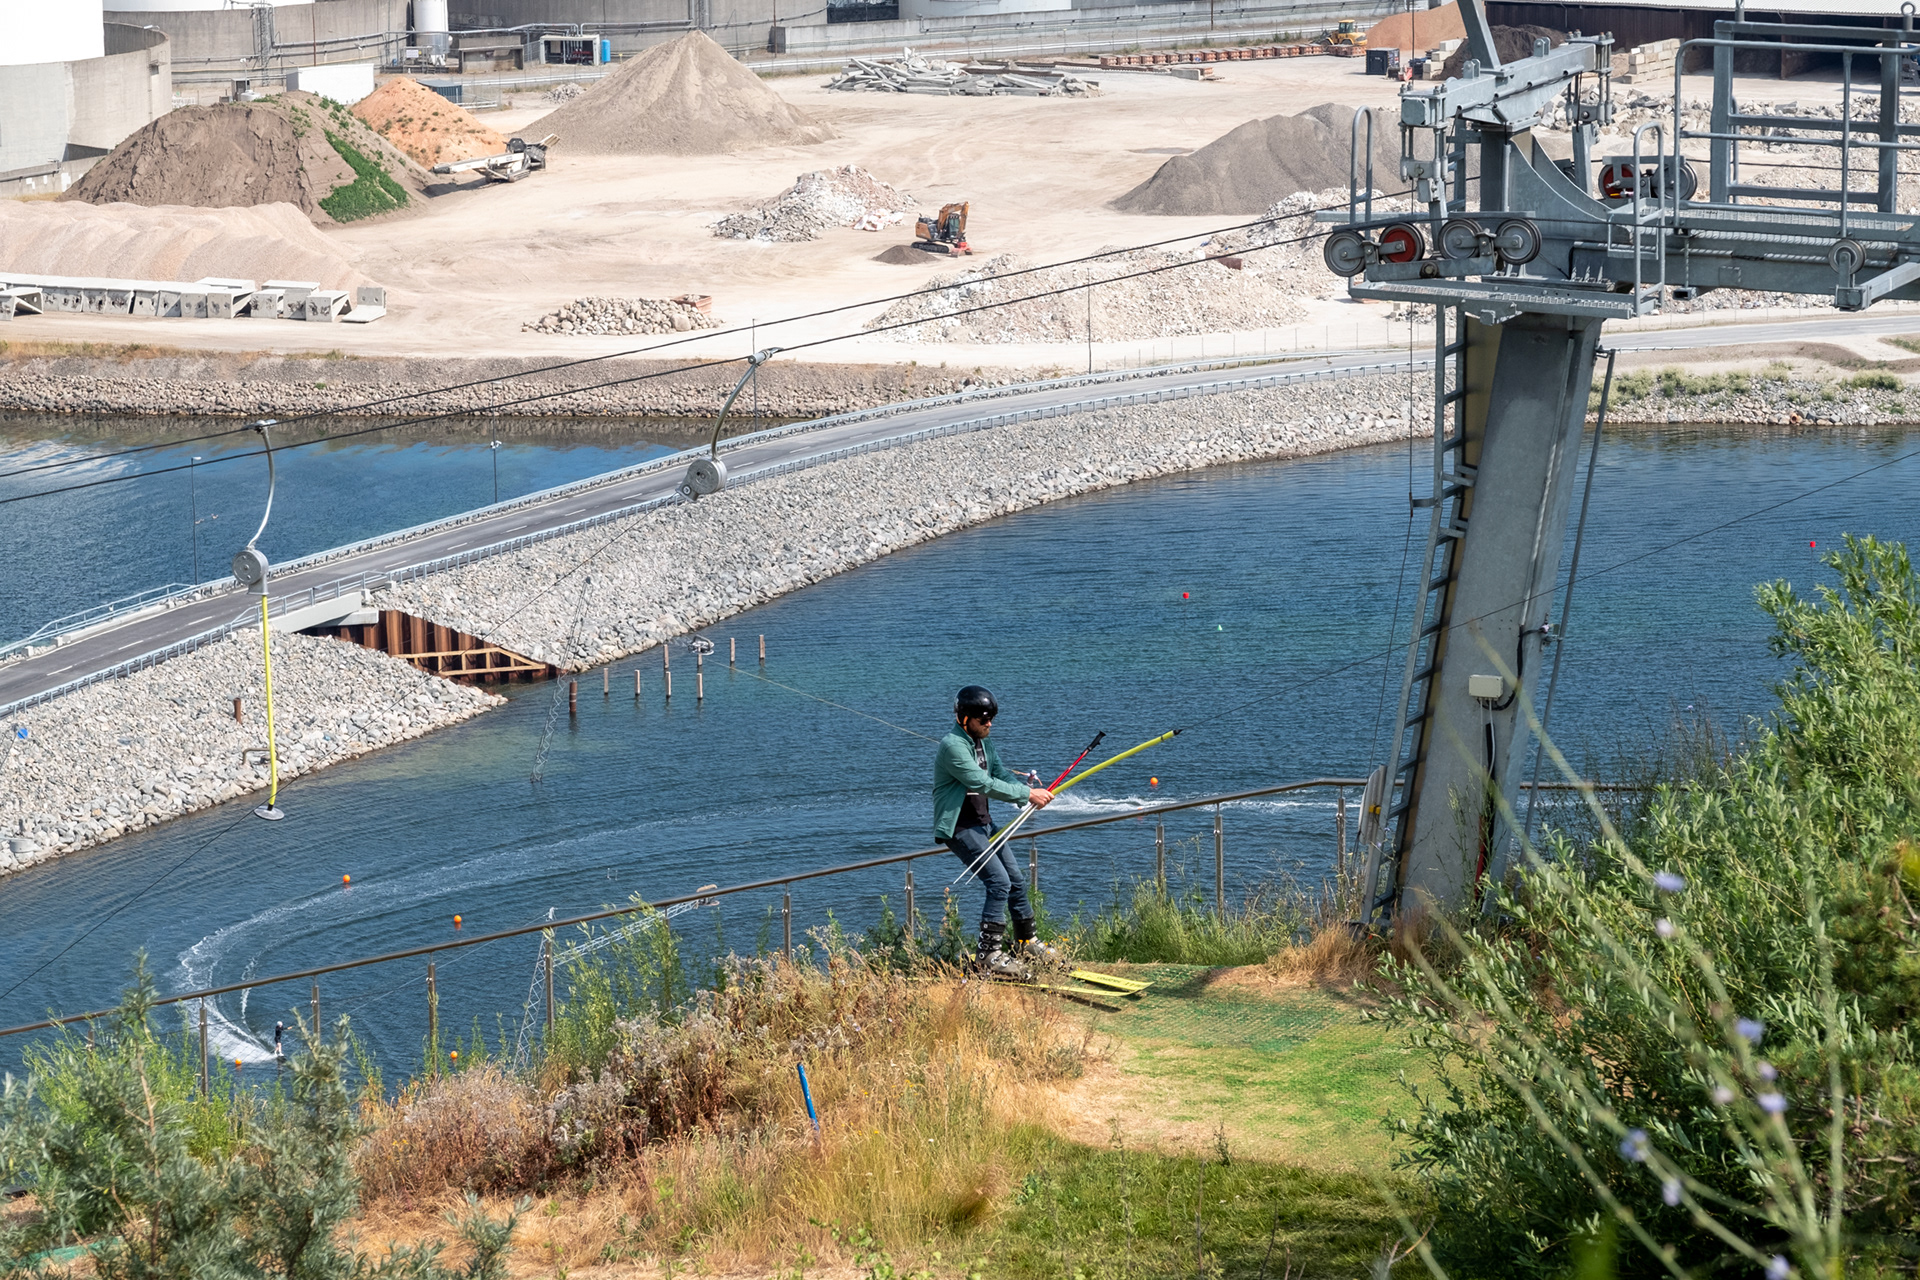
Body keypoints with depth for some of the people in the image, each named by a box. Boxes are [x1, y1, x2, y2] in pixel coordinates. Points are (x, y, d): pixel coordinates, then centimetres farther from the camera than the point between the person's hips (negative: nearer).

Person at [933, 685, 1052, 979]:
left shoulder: (982, 741, 9)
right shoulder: (953, 745, -22)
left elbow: (1000, 773, 9)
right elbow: (984, 785, -27)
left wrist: (1028, 792, -12)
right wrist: (1028, 794, -25)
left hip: (983, 823, 10)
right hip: (959, 828, -10)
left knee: (1016, 881, 14)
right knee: (998, 882, -19)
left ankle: (1026, 944, 32)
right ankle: (990, 957, -16)